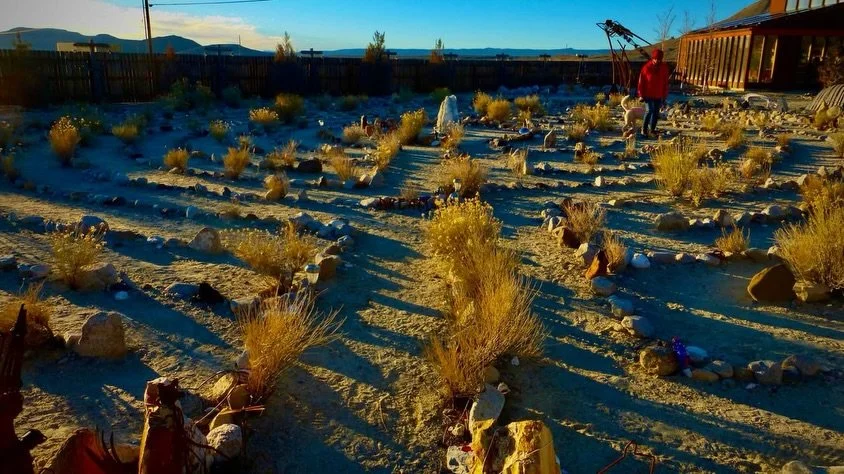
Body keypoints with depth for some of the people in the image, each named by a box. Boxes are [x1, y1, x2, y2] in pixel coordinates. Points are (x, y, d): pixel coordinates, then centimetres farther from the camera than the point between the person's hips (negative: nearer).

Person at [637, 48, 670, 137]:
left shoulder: (664, 67, 0)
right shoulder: (646, 67, -10)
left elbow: (665, 82, 7)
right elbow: (641, 81, -6)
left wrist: (665, 95, 6)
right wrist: (642, 95, -7)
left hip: (658, 95, 4)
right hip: (648, 94, -4)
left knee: (656, 112, 9)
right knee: (650, 111, -14)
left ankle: (652, 129, 20)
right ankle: (644, 129, -4)